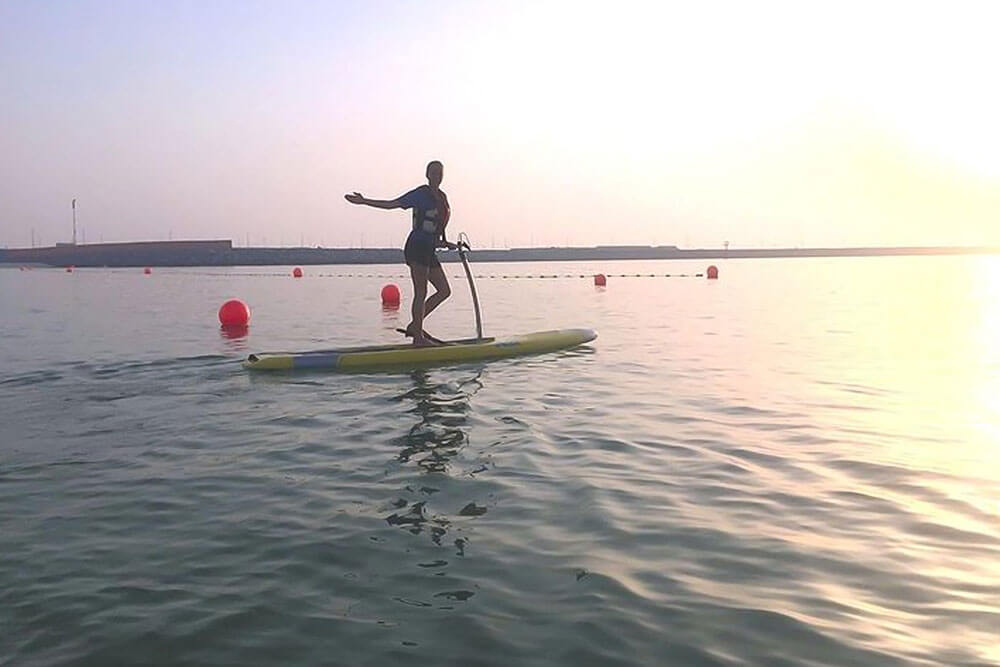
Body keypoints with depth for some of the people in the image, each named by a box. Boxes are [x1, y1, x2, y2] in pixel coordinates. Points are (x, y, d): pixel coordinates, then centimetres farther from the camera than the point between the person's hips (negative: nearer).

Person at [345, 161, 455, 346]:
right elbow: (391, 204, -9)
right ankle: (418, 337, -1)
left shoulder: (442, 197, 15)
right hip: (416, 247, -9)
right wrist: (364, 201, -13)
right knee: (421, 293, -7)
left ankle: (415, 325, 14)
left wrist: (444, 243, 17)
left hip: (428, 250, 9)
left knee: (444, 290, 9)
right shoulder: (420, 194, -9)